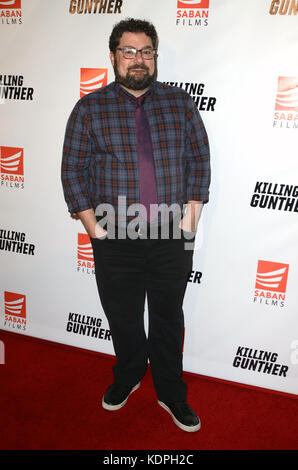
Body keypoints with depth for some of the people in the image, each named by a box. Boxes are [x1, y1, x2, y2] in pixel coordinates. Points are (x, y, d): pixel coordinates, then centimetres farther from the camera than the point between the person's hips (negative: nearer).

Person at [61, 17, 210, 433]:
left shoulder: (179, 103, 4)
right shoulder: (89, 109, 0)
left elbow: (199, 160, 6)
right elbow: (73, 170, 0)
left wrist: (191, 215, -2)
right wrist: (94, 226, -6)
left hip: (172, 237, 1)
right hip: (115, 239, 0)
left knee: (169, 319, 14)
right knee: (123, 317, 16)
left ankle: (171, 393, 34)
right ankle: (128, 377, 44)